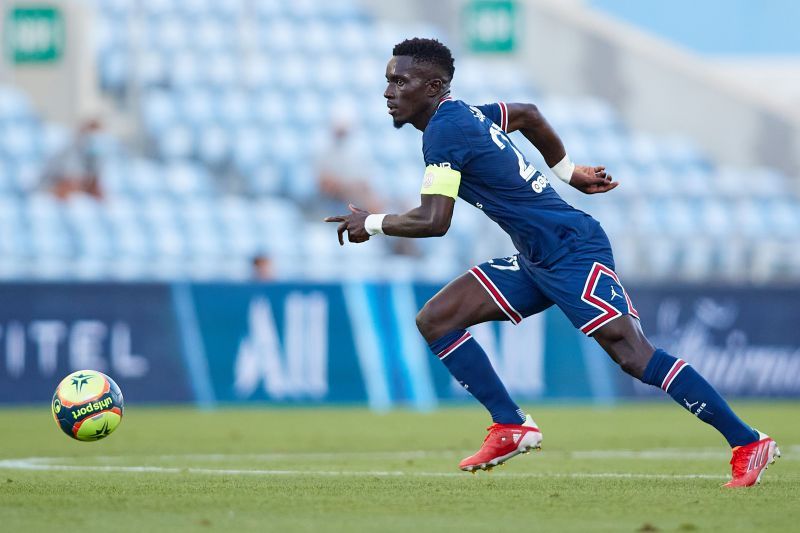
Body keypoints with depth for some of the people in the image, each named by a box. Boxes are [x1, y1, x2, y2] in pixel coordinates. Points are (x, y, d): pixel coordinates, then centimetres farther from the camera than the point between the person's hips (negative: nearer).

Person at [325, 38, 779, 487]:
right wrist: (568, 172, 35)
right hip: (536, 261, 10)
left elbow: (433, 221, -23)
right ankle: (512, 426, 4)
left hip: (572, 251, -10)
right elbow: (527, 114, 31)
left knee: (634, 355, -17)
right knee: (435, 320, 3)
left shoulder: (444, 131, -16)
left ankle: (748, 443, -14)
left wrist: (372, 223, -6)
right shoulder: (467, 113, 12)